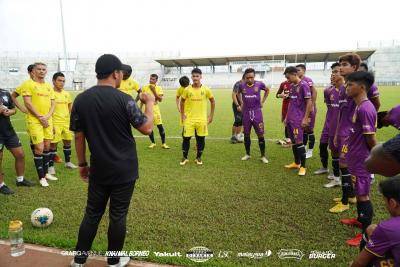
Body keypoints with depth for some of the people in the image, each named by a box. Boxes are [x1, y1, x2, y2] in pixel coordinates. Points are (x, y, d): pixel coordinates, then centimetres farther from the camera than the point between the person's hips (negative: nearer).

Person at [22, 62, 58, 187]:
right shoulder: (29, 85, -5)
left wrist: (47, 116, -6)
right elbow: (28, 103, -12)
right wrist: (40, 117, -13)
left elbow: (53, 103, 10)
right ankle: (41, 177, 6)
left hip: (48, 121, 6)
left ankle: (46, 173, 25)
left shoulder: (49, 86, 12)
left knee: (47, 147, 12)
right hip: (34, 121, -6)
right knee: (39, 148, -5)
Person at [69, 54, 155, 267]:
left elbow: (78, 136, 3)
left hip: (98, 169, 4)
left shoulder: (80, 100, -2)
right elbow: (146, 128, -9)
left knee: (92, 213, 18)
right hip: (124, 170, -3)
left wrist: (82, 164, 14)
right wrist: (149, 103, 6)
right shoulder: (124, 99, -15)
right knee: (118, 215, 10)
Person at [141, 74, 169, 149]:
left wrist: (154, 91, -19)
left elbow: (160, 99, -12)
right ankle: (153, 143, 21)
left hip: (155, 109, -1)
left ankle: (163, 143, 7)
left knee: (160, 126, -4)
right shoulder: (145, 87, 2)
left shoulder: (159, 88, -2)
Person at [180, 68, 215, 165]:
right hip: (189, 119, 0)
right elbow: (182, 101, 10)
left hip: (202, 119, 0)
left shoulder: (206, 89, -4)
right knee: (186, 138, 2)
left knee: (201, 139, 5)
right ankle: (184, 158, 18)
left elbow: (212, 101, 8)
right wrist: (182, 114, 5)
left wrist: (211, 115, 5)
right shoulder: (187, 89, -3)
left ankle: (198, 158, 22)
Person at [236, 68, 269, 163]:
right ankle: (247, 154, 26)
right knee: (246, 134, 10)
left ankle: (263, 156, 11)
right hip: (246, 113, 2)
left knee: (260, 135, -1)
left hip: (257, 113, -1)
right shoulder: (241, 85, -3)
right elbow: (238, 93, 20)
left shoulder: (259, 84, -6)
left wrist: (262, 102, 9)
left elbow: (267, 90, 15)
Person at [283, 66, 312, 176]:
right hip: (290, 119, 8)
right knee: (293, 142, 14)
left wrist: (305, 118, -16)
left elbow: (309, 102, -13)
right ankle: (296, 163, 26)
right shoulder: (292, 86, 14)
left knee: (299, 142, -4)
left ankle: (303, 166, 6)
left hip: (298, 119, -8)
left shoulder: (303, 85, -11)